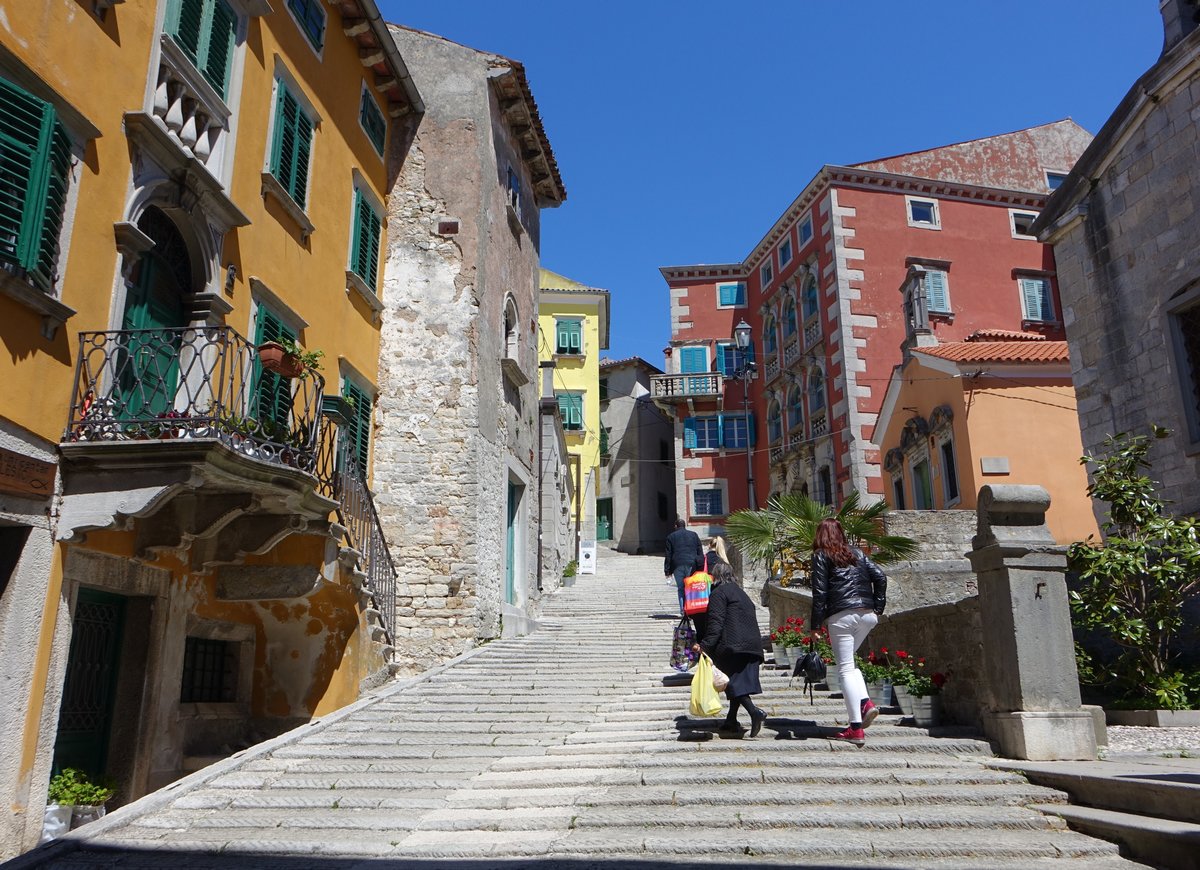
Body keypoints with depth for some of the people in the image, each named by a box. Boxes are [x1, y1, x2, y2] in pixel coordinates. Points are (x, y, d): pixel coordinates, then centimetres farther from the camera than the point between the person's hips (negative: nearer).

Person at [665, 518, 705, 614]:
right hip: (691, 564, 1)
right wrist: (700, 566, 13)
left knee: (681, 588, 4)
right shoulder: (694, 535, 13)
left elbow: (668, 555, 7)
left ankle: (682, 610, -2)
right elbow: (700, 552, 11)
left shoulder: (671, 537, 9)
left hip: (677, 565, -1)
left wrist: (667, 570, 9)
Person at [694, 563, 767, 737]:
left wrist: (705, 645, -16)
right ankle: (731, 721, 14)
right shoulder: (740, 593, 26)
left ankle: (755, 712, -23)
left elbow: (715, 622, -13)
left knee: (734, 682, -6)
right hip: (752, 643, 8)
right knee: (740, 681, 10)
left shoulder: (718, 593, -1)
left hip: (732, 644, -8)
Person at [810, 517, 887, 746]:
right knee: (849, 663, 22)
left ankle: (856, 729, -6)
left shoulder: (821, 556, 4)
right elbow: (880, 577, 8)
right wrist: (878, 608, 10)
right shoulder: (857, 553, 18)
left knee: (845, 669, -2)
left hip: (841, 616, -5)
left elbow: (820, 592, -3)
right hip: (867, 615, 5)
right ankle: (866, 702, 1)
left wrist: (815, 626, -2)